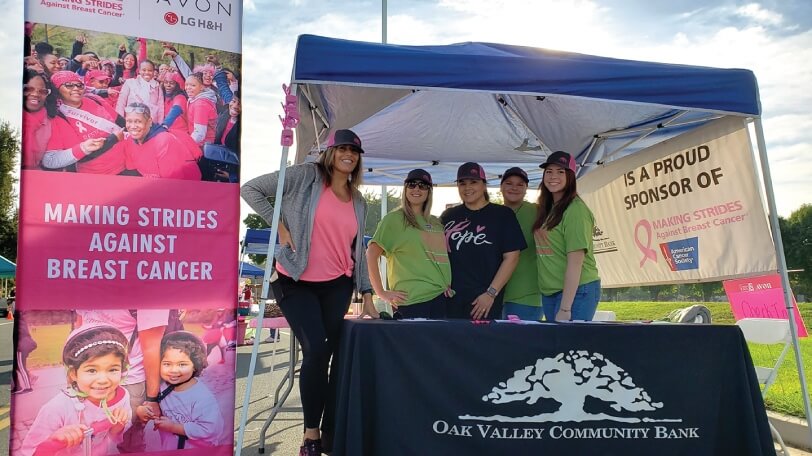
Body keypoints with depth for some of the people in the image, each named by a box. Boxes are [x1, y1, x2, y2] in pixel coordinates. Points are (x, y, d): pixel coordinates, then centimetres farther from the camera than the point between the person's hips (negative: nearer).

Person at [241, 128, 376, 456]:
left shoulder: (359, 203, 12)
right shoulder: (306, 176, -3)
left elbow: (357, 252, 16)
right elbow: (251, 189, -5)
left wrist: (367, 295, 12)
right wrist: (279, 226, -10)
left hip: (337, 285, 4)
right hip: (295, 282, -4)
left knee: (331, 353, 4)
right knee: (316, 350, -13)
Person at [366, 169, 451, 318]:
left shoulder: (436, 222, 16)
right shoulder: (394, 219, -2)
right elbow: (371, 255, -8)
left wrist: (448, 284, 11)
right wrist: (381, 293, -10)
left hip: (441, 297, 6)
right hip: (411, 300, -6)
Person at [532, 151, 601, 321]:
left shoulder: (575, 209, -12)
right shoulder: (547, 209, 12)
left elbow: (575, 261, -17)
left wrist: (565, 308, -20)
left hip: (576, 291, -7)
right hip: (549, 293, 8)